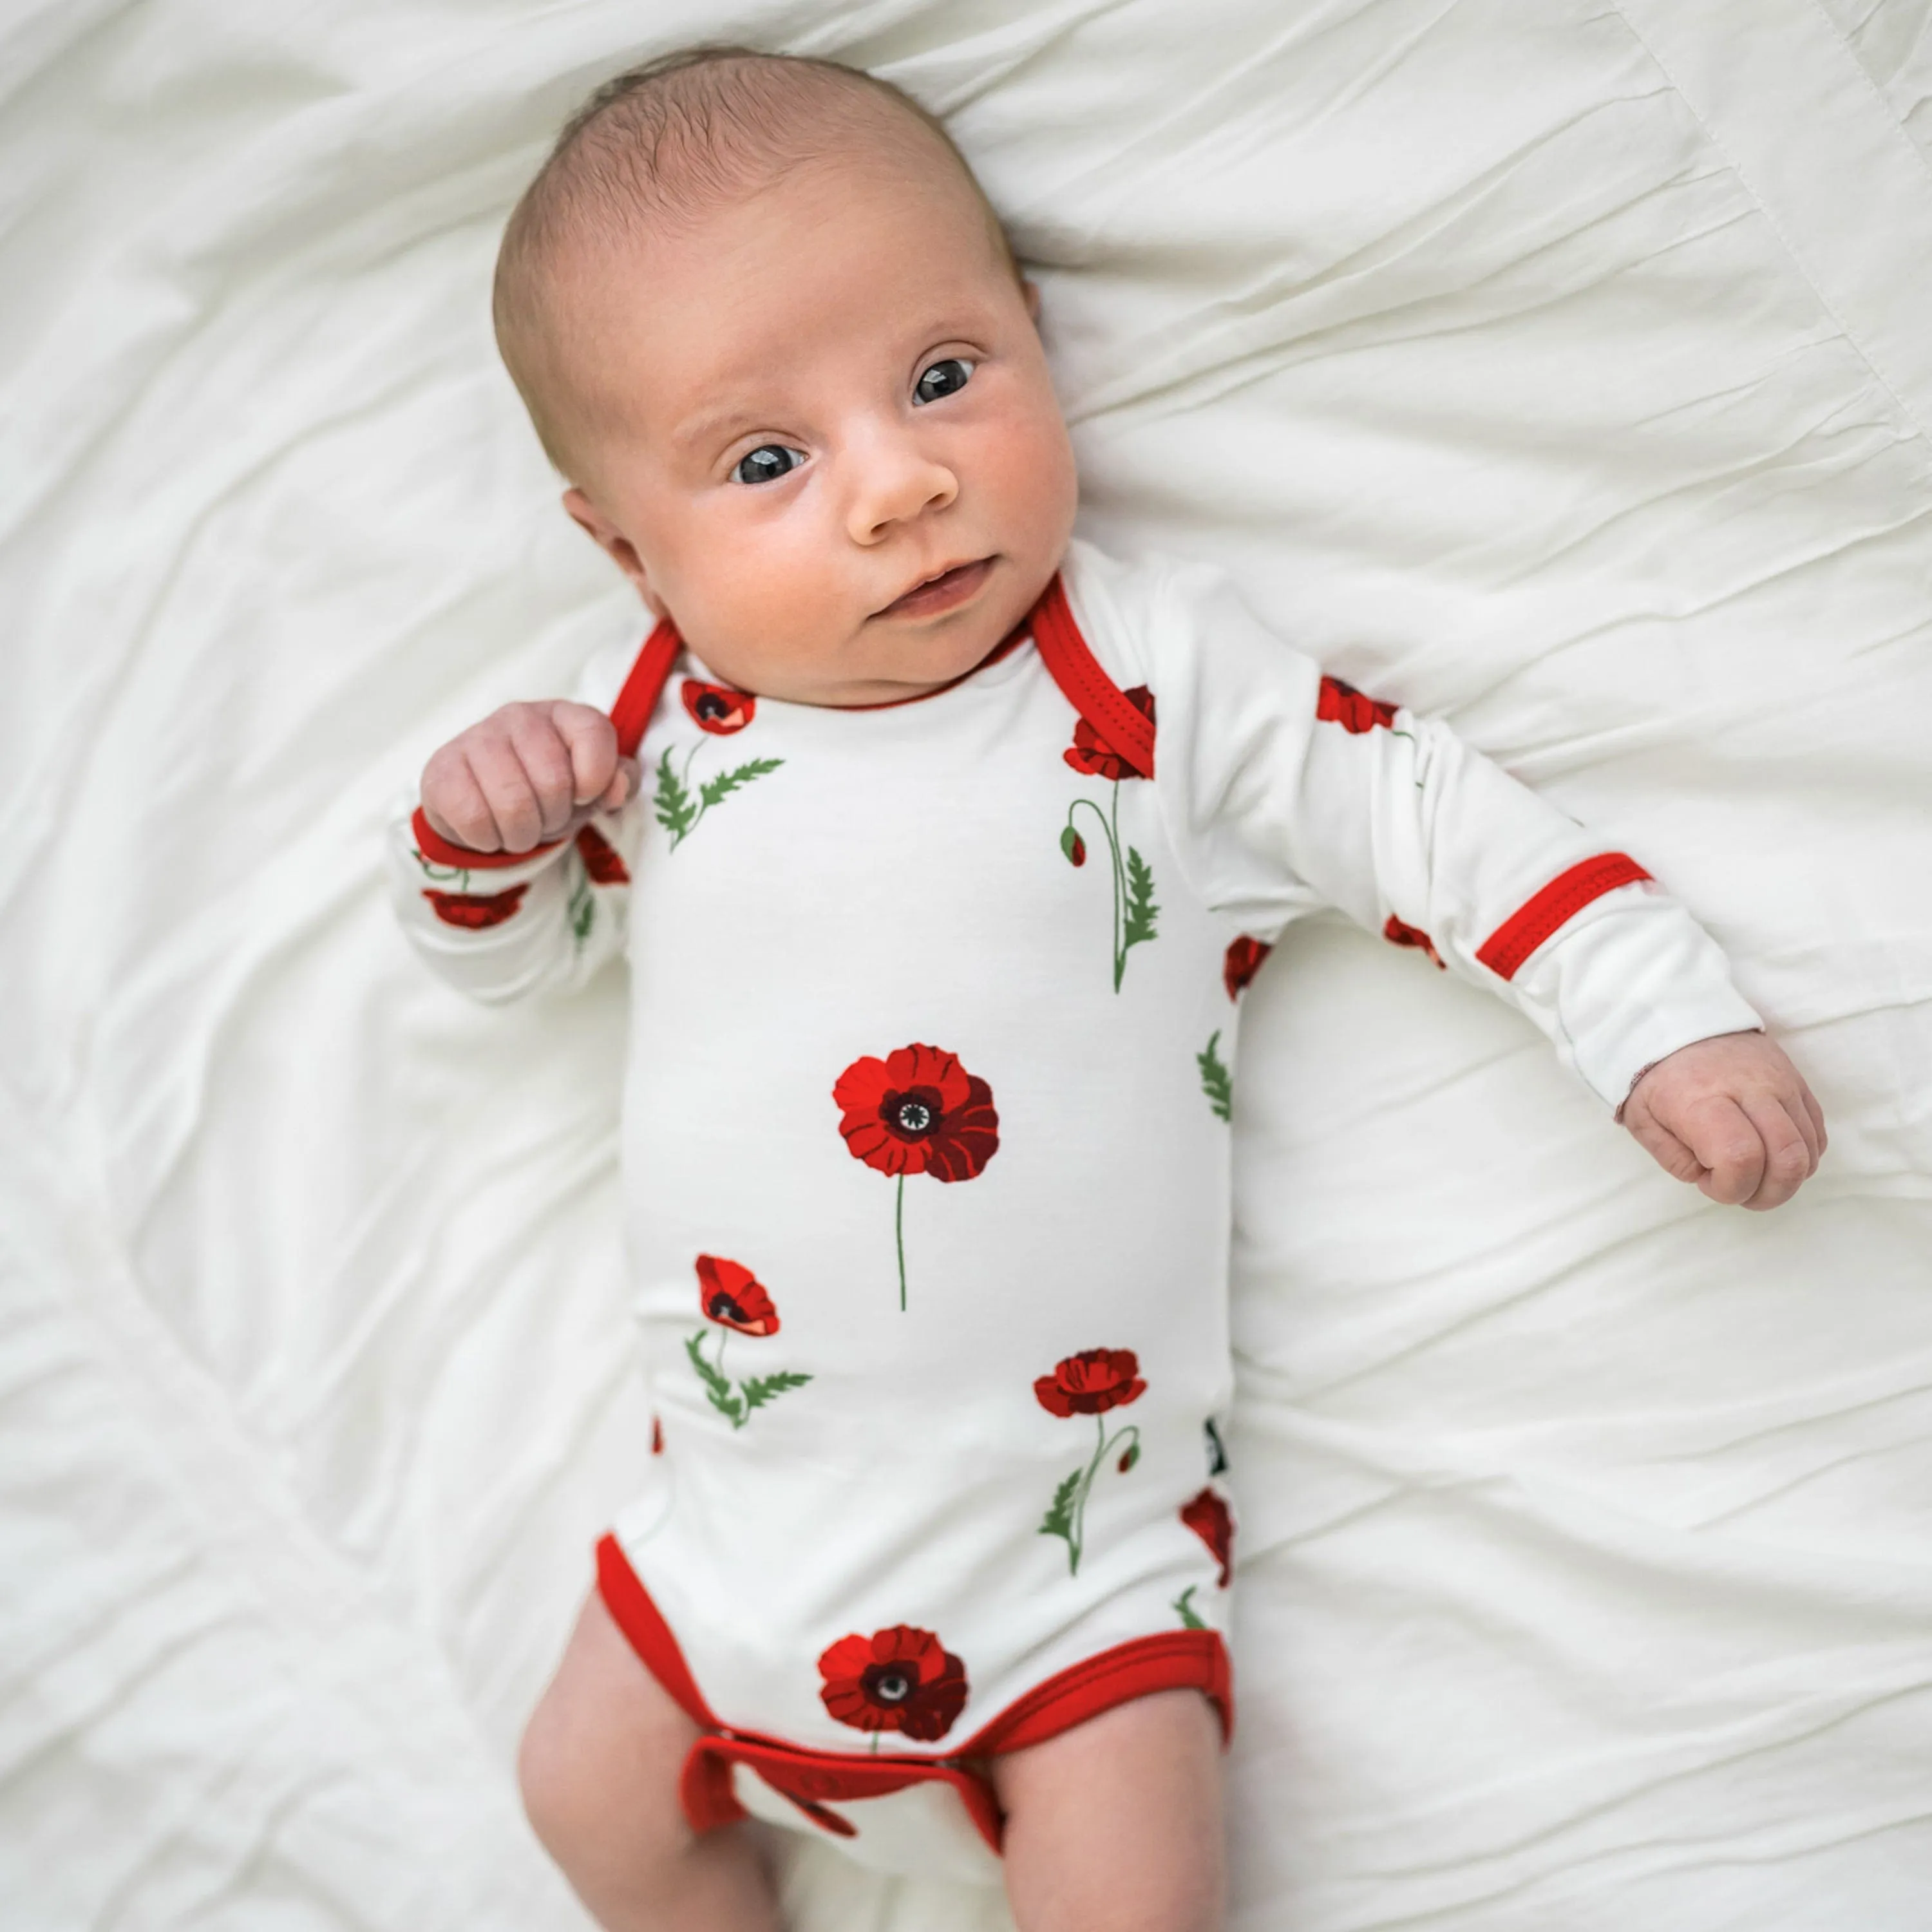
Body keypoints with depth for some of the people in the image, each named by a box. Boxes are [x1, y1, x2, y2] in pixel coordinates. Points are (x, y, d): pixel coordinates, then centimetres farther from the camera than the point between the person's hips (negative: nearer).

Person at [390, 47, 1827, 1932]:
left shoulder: (1157, 673, -9)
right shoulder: (651, 724, -1)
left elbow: (1426, 816, -3)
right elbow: (512, 949, 14)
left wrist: (1668, 1022, -9)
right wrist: (472, 829, -8)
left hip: (1079, 1514, -3)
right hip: (745, 1493, 4)